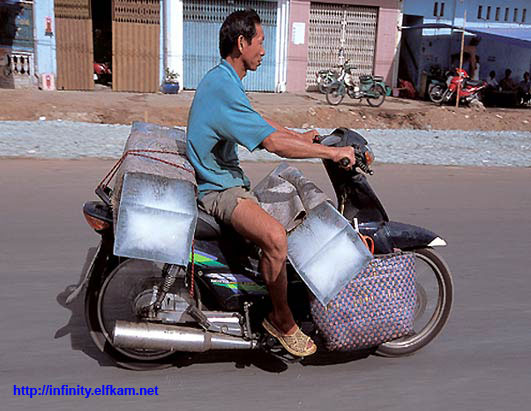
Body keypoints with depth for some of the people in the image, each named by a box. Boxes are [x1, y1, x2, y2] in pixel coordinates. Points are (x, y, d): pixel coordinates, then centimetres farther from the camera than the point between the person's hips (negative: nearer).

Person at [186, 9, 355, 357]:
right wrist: (332, 152, -20)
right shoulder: (223, 86, -22)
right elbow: (273, 142, -27)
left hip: (228, 178, 11)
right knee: (275, 236, -31)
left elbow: (259, 123, 26)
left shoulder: (223, 80, 13)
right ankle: (282, 319, -9)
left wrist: (300, 136, 21)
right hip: (217, 189, -11)